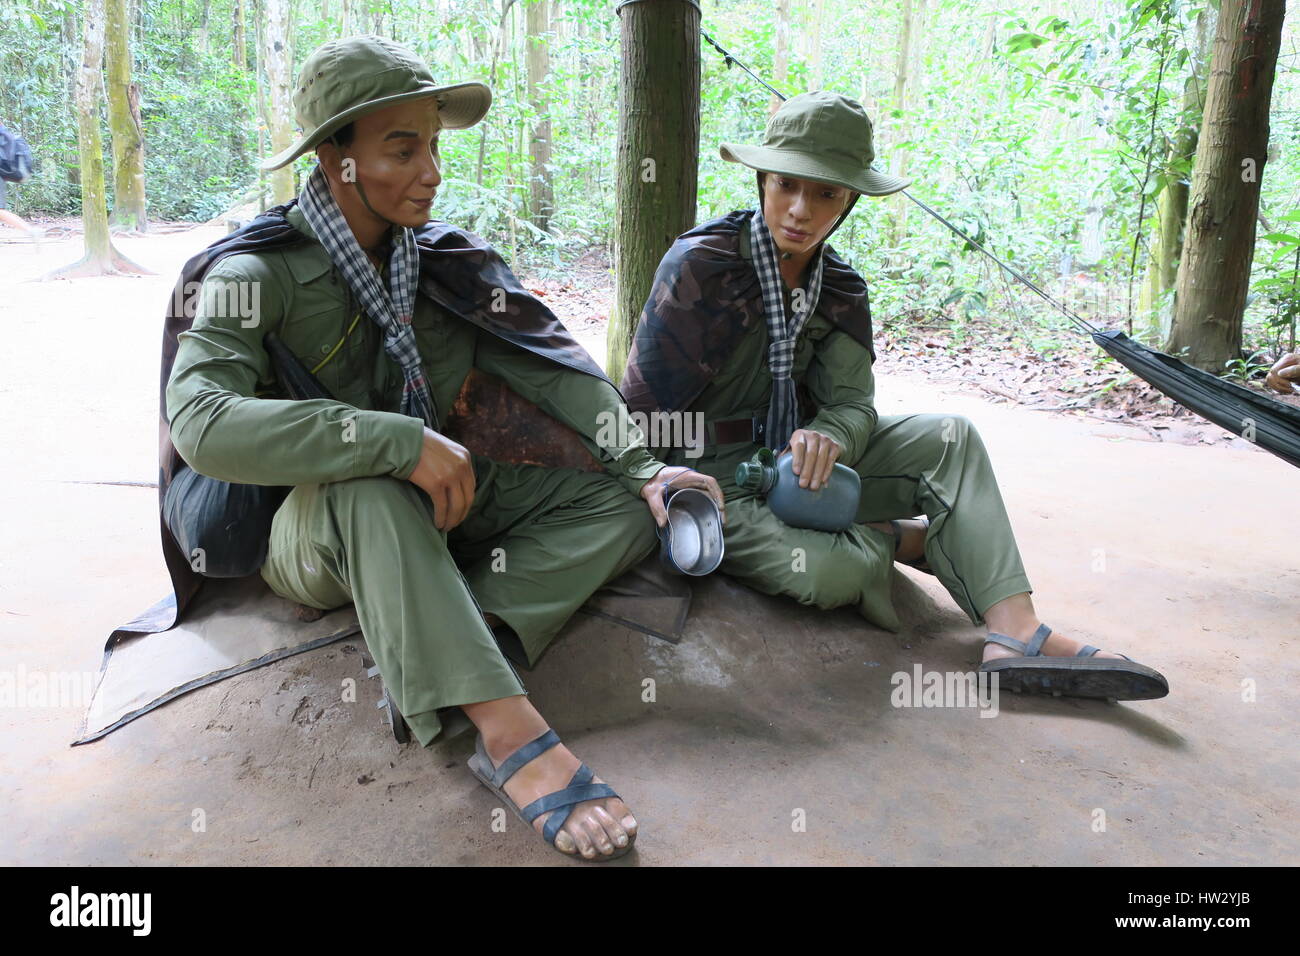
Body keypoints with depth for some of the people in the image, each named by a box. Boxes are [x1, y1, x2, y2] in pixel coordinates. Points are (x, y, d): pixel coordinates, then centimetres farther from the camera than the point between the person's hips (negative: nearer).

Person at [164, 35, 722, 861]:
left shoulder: (444, 256, 2)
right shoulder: (260, 275, -15)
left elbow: (552, 362, -3)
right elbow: (202, 425, -32)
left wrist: (645, 468, -17)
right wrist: (403, 441, -38)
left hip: (438, 511, 6)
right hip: (312, 534, -5)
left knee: (627, 500, -11)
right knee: (366, 486, -40)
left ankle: (450, 640, -32)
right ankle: (512, 734, -47)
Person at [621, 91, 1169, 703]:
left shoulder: (840, 288, 4)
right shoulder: (701, 263, -15)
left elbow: (852, 403, -4)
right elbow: (645, 403, -15)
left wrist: (826, 437, -27)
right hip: (709, 471, -6)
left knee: (950, 437, -9)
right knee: (827, 572, -33)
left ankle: (1014, 632, -20)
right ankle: (916, 541, 2)